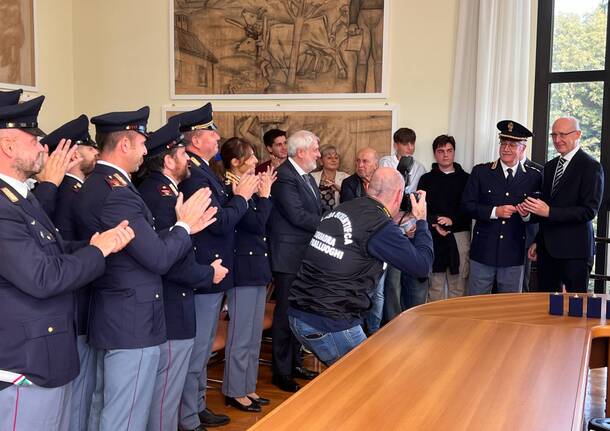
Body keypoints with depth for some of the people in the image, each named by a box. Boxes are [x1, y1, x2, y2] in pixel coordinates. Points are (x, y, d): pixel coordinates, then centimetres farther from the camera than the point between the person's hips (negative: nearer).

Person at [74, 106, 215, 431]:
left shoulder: (95, 185, 9)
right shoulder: (116, 194, -22)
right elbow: (159, 259, -21)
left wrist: (181, 227, 6)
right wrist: (184, 226, -6)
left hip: (109, 318, 10)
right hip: (133, 322, -10)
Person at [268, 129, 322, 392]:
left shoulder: (307, 177, 15)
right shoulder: (284, 176, -16)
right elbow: (298, 215, -23)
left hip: (307, 256, 9)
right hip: (289, 258, -9)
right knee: (286, 314, 1)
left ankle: (295, 364, 30)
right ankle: (282, 373, 12)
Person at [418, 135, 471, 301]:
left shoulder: (465, 178, 10)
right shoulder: (426, 179, 11)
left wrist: (452, 221, -12)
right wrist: (435, 224, -13)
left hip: (460, 235, 0)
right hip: (434, 237, 0)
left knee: (458, 284, -1)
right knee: (435, 283, 2)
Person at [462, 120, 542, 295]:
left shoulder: (534, 177, 4)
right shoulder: (481, 172, 2)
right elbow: (467, 205, -3)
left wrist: (527, 215, -16)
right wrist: (494, 211, -14)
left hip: (514, 254, 1)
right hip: (483, 251, 0)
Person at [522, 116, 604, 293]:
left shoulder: (591, 167, -8)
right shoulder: (550, 166, 14)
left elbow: (590, 210, -16)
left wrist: (549, 211, -22)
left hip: (574, 251, -6)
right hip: (547, 248, 6)